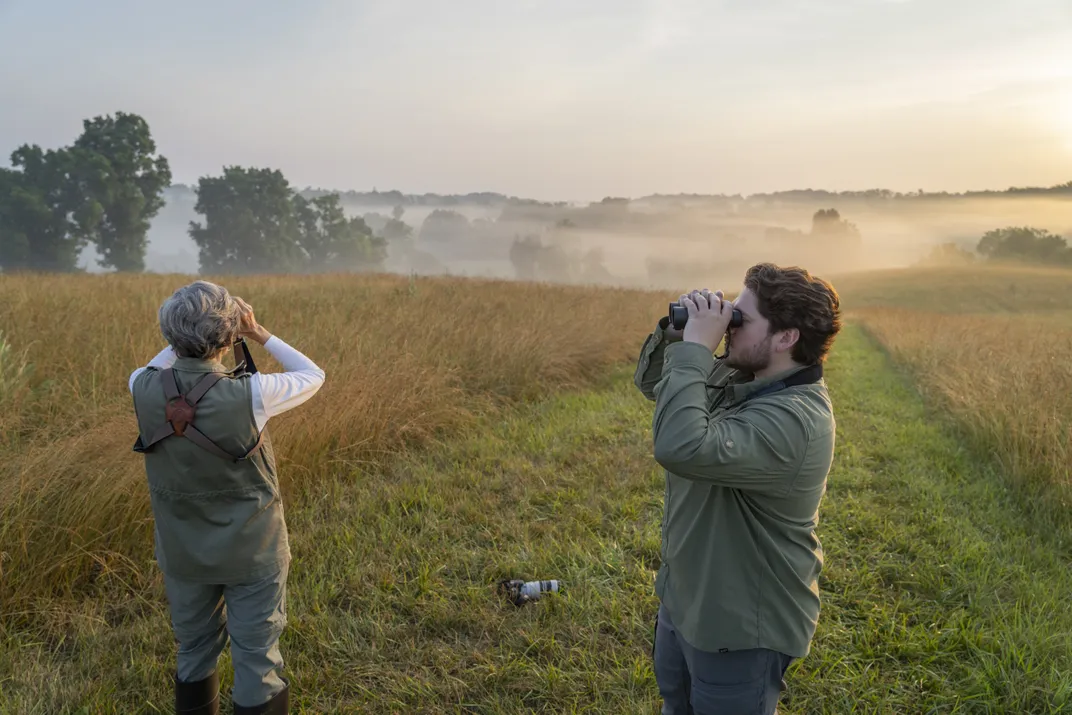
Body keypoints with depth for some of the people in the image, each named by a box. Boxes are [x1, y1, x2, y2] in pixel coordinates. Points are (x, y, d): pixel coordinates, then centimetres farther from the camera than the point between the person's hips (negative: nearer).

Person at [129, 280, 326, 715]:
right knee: (256, 658, 12)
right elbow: (313, 377, -7)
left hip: (183, 551, 4)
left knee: (194, 651, 24)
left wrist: (184, 341, 6)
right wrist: (260, 335, -3)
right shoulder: (249, 394, -26)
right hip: (252, 551, -4)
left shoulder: (145, 391, -15)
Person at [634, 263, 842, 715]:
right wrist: (675, 330, -9)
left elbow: (681, 448, -44)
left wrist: (694, 348, -34)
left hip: (740, 630, -9)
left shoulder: (793, 418, -31)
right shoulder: (734, 377, -2)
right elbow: (651, 382, 11)